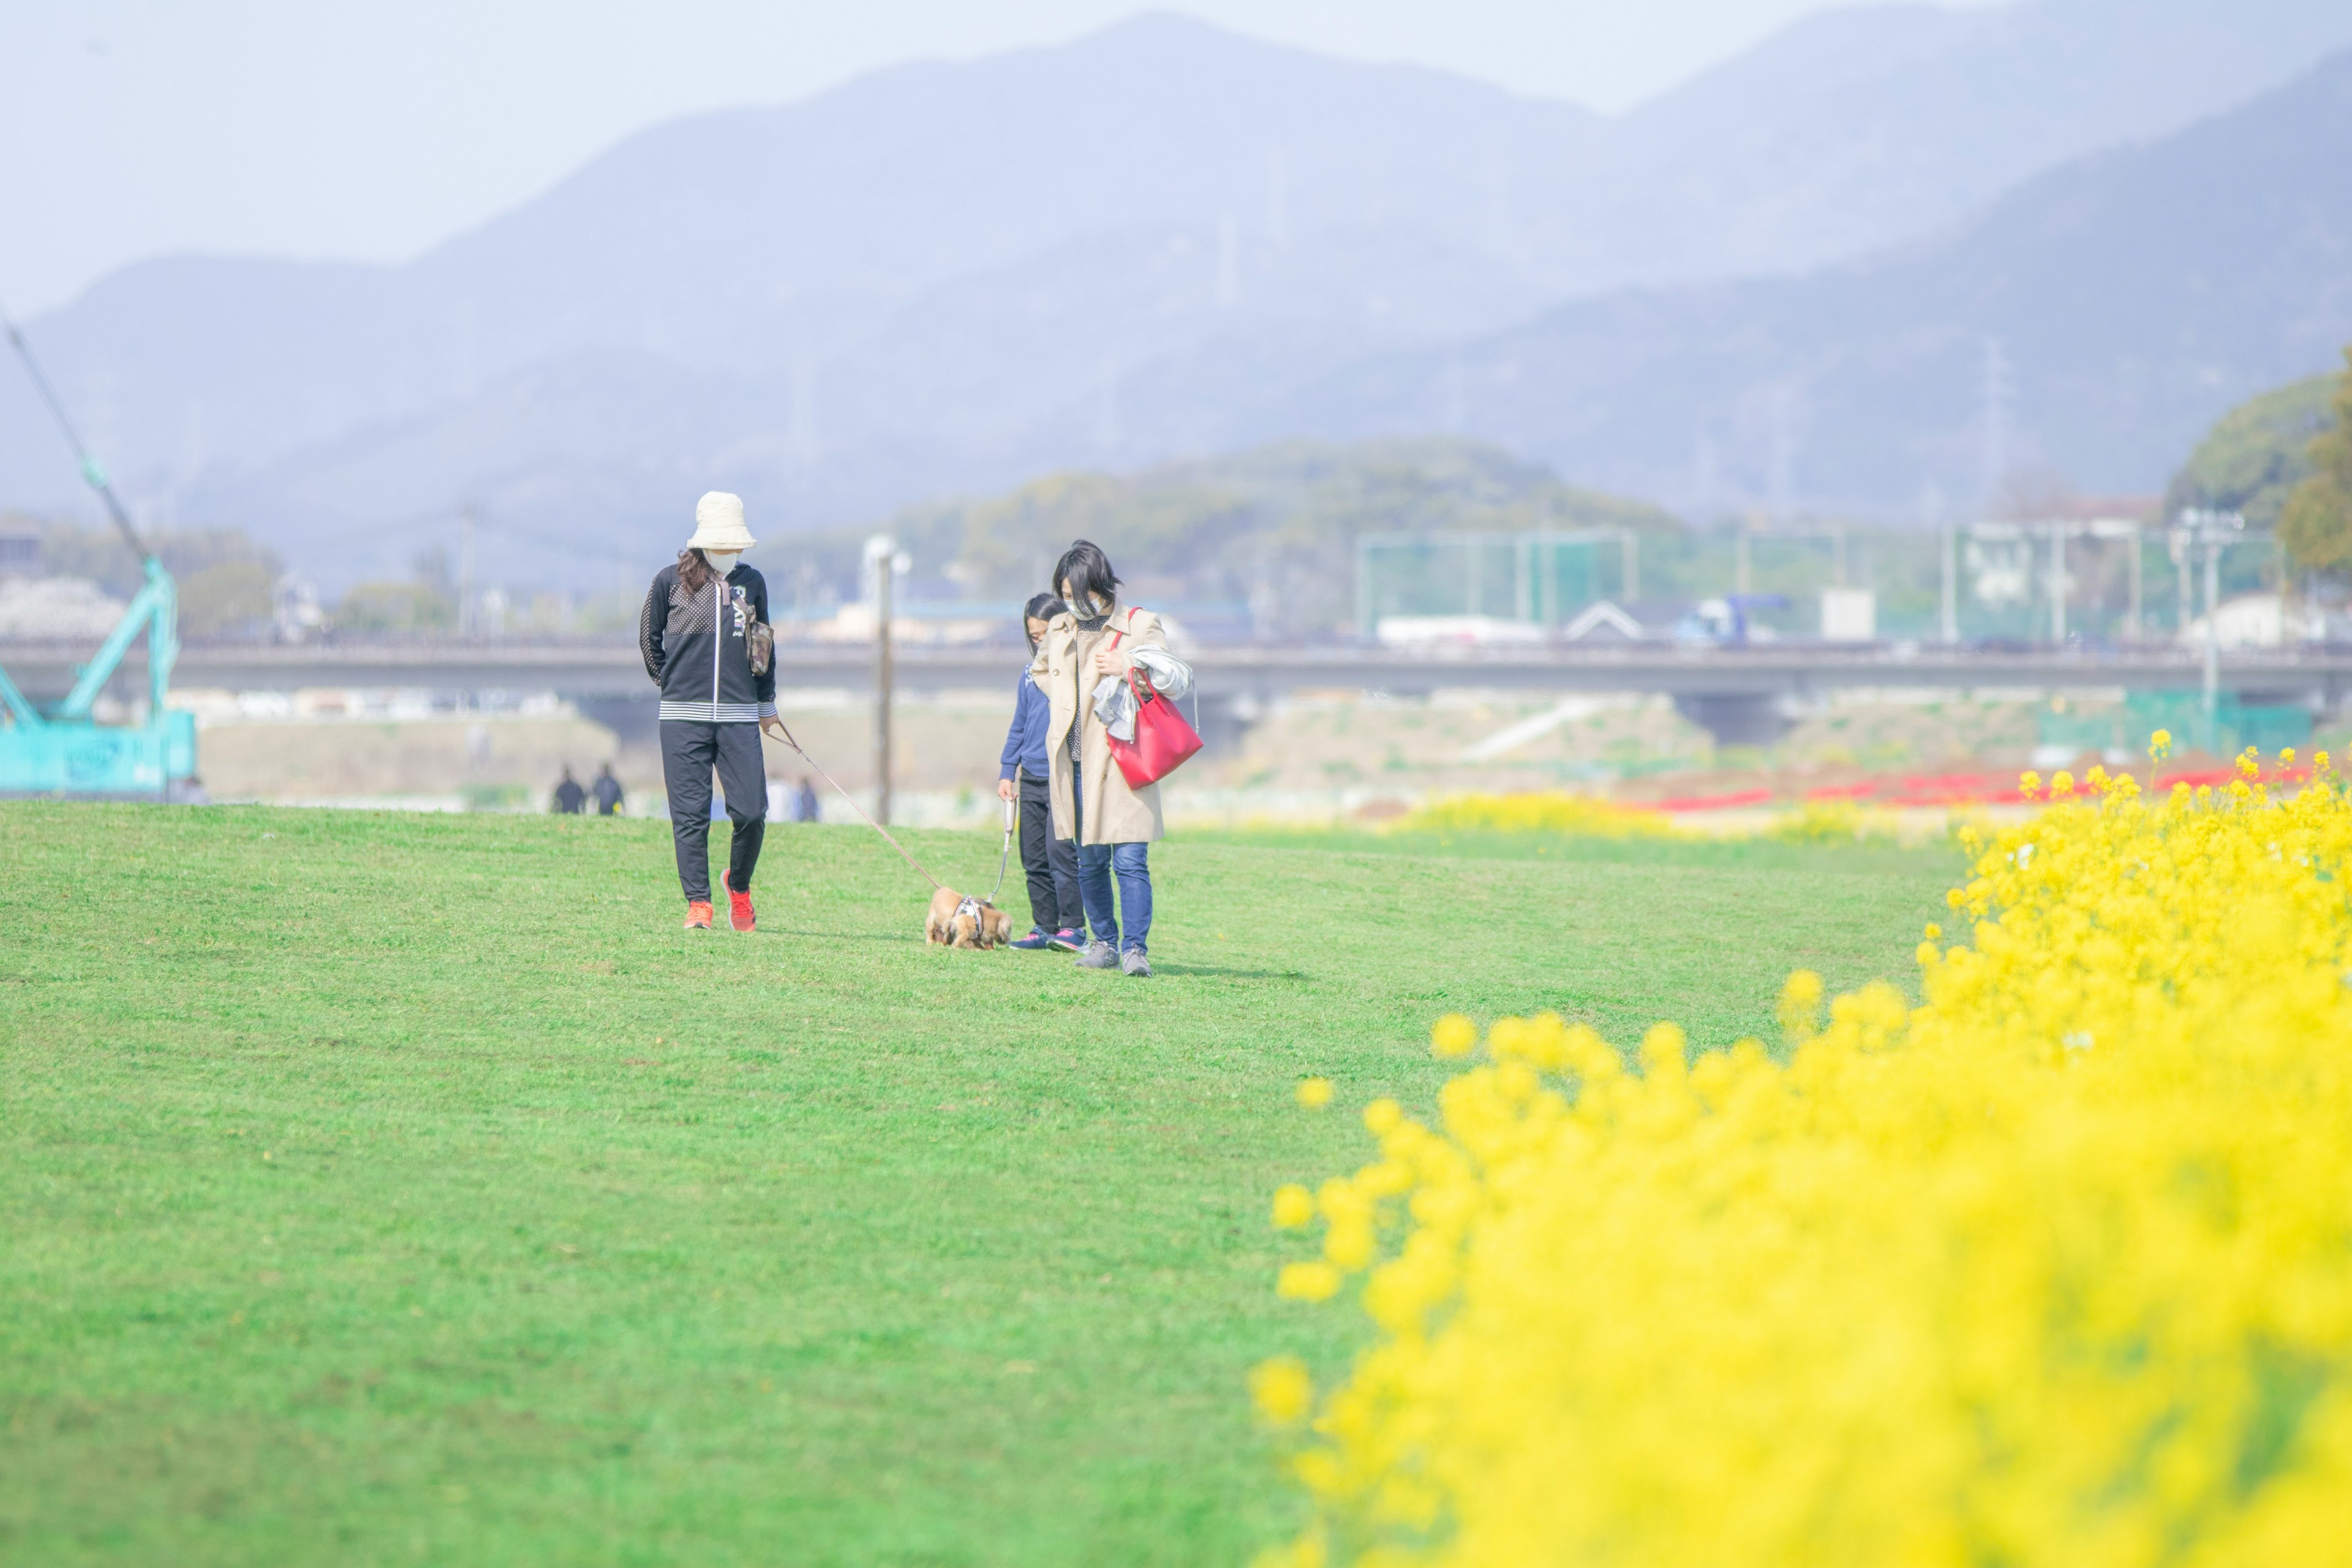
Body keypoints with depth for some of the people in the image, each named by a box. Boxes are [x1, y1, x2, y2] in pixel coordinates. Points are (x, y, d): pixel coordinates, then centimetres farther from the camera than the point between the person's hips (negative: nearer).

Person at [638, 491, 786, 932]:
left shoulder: (752, 583, 10)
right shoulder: (671, 581, 2)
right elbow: (649, 639, 14)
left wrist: (767, 704, 24)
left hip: (740, 715, 2)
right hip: (684, 717, -2)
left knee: (751, 812, -6)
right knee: (690, 814, -4)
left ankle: (739, 885, 19)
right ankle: (698, 903, 2)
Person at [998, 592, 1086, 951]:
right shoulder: (1030, 673, 15)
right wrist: (1006, 771, 16)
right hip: (1031, 779, 7)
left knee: (1060, 850, -13)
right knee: (1034, 858, 6)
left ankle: (1073, 926, -8)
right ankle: (1044, 927, 12)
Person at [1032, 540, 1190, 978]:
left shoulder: (1140, 626, -3)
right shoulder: (1060, 629, 12)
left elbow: (1178, 680, -5)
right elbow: (1040, 672, 31)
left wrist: (1126, 667, -17)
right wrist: (1067, 699, 13)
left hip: (1122, 760, -5)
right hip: (1076, 762, 5)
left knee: (1130, 860, -11)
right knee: (1089, 862, 11)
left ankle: (1135, 948, -8)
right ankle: (1104, 942, 23)